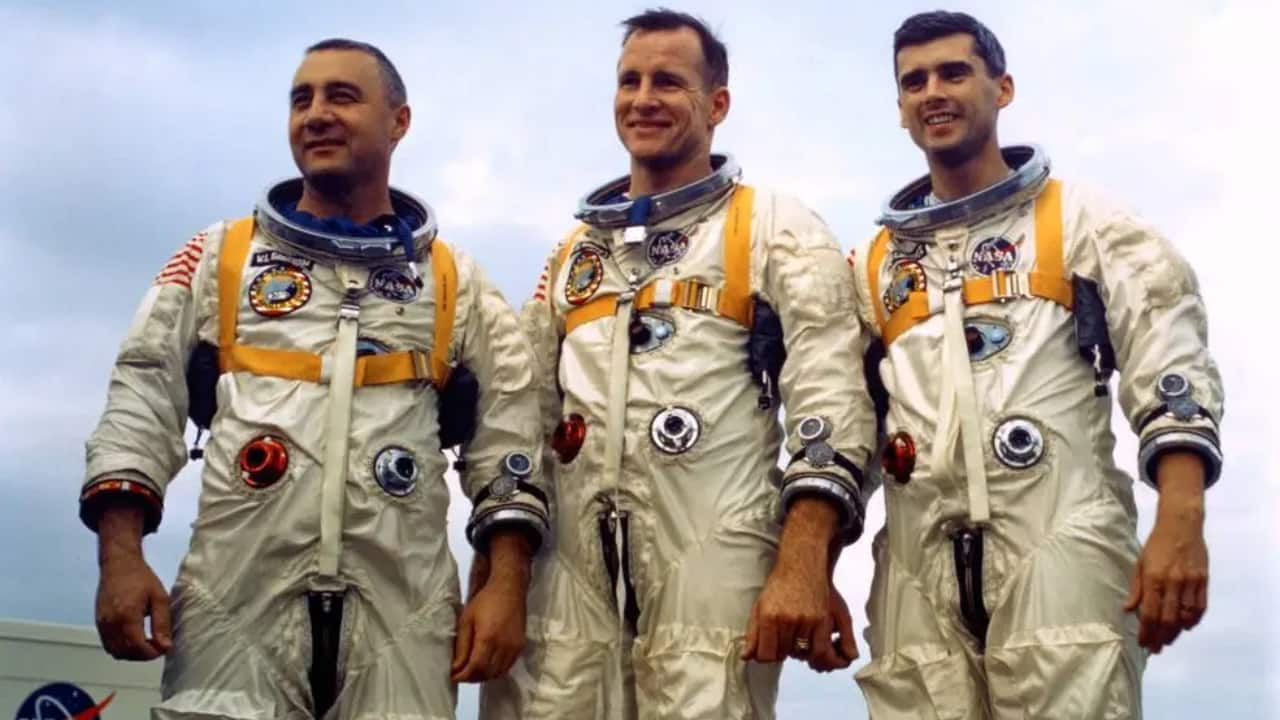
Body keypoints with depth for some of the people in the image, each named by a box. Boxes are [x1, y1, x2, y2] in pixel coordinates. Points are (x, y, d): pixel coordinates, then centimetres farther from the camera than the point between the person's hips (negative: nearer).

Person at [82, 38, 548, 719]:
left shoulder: (455, 282, 14)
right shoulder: (220, 256, 15)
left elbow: (506, 428, 9)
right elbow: (143, 396, 8)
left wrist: (506, 582, -3)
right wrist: (121, 554, -5)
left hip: (401, 609, 0)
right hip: (235, 598, 0)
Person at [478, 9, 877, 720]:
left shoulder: (776, 230, 4)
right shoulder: (573, 253, 21)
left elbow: (829, 398, -8)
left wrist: (803, 567, -20)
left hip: (710, 569, -4)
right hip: (567, 573, 5)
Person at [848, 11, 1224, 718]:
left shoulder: (1078, 221, 10)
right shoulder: (873, 264, 20)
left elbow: (1170, 370, 0)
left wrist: (1180, 525, -15)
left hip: (1059, 546, -3)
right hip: (919, 567, 3)